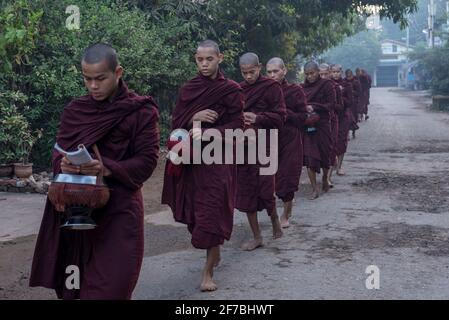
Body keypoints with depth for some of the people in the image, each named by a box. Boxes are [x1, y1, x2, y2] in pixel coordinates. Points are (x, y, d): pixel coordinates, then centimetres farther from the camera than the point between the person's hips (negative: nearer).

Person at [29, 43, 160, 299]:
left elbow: (147, 160, -8)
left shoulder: (141, 111, -4)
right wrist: (63, 164, -17)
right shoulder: (75, 110, 8)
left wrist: (107, 169, -23)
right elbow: (59, 151, 7)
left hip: (119, 207, -3)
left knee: (110, 287, -4)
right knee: (77, 283, 6)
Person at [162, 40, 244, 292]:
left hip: (218, 160, -4)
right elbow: (176, 122, 6)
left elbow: (236, 127, -8)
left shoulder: (231, 90, -4)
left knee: (212, 214, -6)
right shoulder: (188, 89, 8)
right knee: (196, 212, 9)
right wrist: (194, 118, -14)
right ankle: (216, 253, 33)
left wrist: (207, 132, -20)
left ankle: (209, 272, 1)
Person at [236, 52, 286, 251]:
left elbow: (280, 117, -7)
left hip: (263, 144, -5)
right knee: (246, 191, 6)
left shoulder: (271, 87, -4)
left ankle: (274, 219, 27)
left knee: (265, 189, -5)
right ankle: (257, 237, 17)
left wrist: (258, 118, -20)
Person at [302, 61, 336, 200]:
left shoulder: (326, 84, -3)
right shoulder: (303, 87, 9)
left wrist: (314, 107, -19)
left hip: (322, 125, -2)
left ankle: (325, 179, 37)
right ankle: (314, 189, 1)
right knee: (309, 157, -5)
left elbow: (331, 104, -9)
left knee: (325, 154, 9)